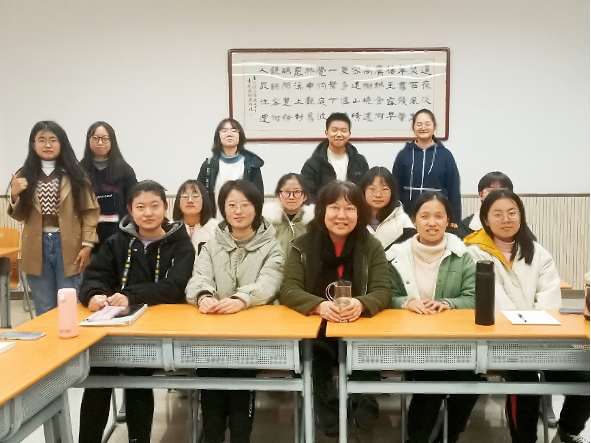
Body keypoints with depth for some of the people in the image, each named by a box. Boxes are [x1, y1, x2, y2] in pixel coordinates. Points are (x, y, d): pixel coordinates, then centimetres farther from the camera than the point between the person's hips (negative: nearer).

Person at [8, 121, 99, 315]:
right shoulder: (25, 176, 7)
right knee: (44, 311, 11)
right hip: (37, 248, 2)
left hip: (67, 245, -2)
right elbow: (20, 216, 10)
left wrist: (86, 245, -9)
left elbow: (90, 211, -2)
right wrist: (14, 196, -10)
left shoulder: (75, 175, 1)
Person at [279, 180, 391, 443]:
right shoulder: (302, 246, -1)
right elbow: (288, 290, -9)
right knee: (313, 355, -31)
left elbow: (382, 292, -7)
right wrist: (320, 305, -30)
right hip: (315, 331, 0)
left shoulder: (372, 247, 1)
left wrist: (360, 305, -33)